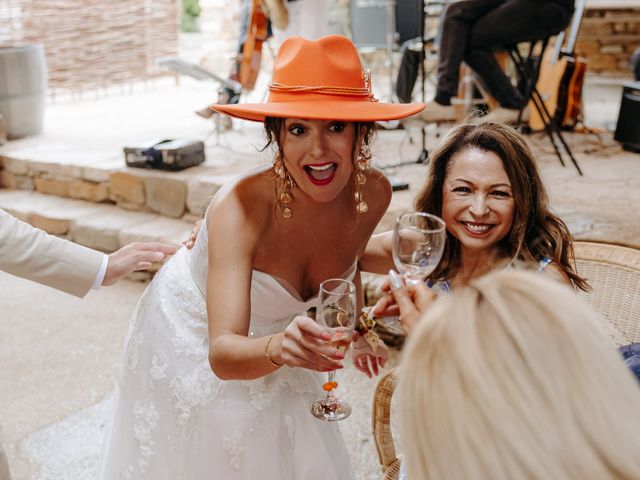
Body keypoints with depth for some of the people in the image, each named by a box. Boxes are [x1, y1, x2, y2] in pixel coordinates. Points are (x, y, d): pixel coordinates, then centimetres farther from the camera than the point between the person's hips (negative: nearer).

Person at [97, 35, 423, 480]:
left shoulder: (374, 193, -21)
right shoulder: (240, 206, -37)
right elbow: (222, 353, -42)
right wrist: (277, 348, -60)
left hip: (273, 340, 5)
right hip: (192, 337, -4)